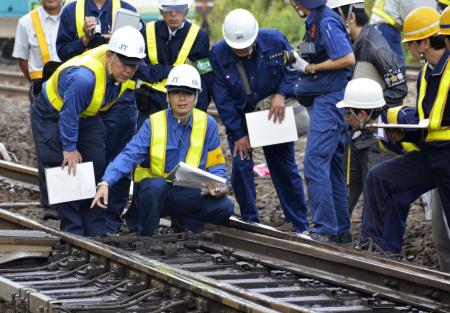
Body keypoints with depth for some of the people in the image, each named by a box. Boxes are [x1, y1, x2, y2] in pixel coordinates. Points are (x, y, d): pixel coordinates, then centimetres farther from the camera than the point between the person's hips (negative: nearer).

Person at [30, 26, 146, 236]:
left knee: (97, 167, 1)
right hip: (52, 114, -7)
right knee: (65, 169, -14)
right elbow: (68, 115, -31)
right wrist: (69, 148, -20)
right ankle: (73, 232, -7)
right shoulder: (84, 76, -42)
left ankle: (96, 231, 8)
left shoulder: (120, 68, -18)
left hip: (86, 115, 7)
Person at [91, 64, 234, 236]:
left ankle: (183, 222, 4)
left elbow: (215, 164, 6)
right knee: (156, 185, -37)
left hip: (189, 195, 2)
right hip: (154, 191, -2)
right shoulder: (153, 123, -8)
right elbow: (129, 155, -17)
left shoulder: (207, 124, 0)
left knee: (224, 207, -23)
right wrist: (105, 182, -33)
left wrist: (219, 185, -17)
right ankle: (145, 237, -16)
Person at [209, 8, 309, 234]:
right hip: (239, 117, 0)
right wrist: (238, 134, -14)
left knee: (285, 168, 2)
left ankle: (300, 225, 7)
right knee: (241, 166, -10)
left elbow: (293, 70, -3)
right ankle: (250, 222, 3)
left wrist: (282, 93, -22)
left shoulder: (275, 40, -17)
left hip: (273, 114, 0)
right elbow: (222, 99, -13)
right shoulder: (218, 54, -18)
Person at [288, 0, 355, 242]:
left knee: (315, 163, -13)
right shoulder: (315, 22, 14)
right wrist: (301, 62, 7)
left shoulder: (327, 22, -16)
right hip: (323, 101, 11)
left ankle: (325, 229, -14)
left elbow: (348, 59, -21)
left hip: (330, 101, -11)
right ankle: (341, 231, 17)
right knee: (332, 166, 12)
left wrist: (309, 68, -15)